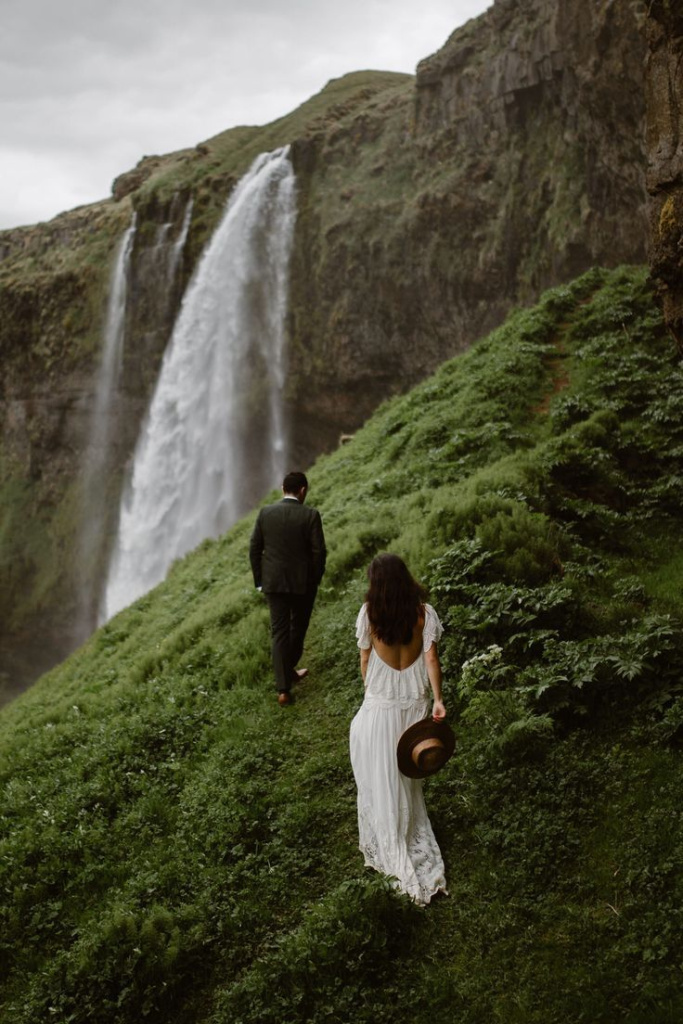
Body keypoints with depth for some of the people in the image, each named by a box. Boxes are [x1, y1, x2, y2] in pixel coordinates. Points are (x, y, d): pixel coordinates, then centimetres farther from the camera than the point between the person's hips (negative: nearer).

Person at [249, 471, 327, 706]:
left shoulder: (265, 513, -4)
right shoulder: (310, 515, -13)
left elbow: (254, 548, 0)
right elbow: (319, 552, -12)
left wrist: (259, 580, 11)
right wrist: (315, 579, 5)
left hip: (273, 581, 2)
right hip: (302, 582, -2)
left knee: (279, 632, 6)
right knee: (298, 627, 21)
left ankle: (283, 688, 1)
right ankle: (288, 669, 38)